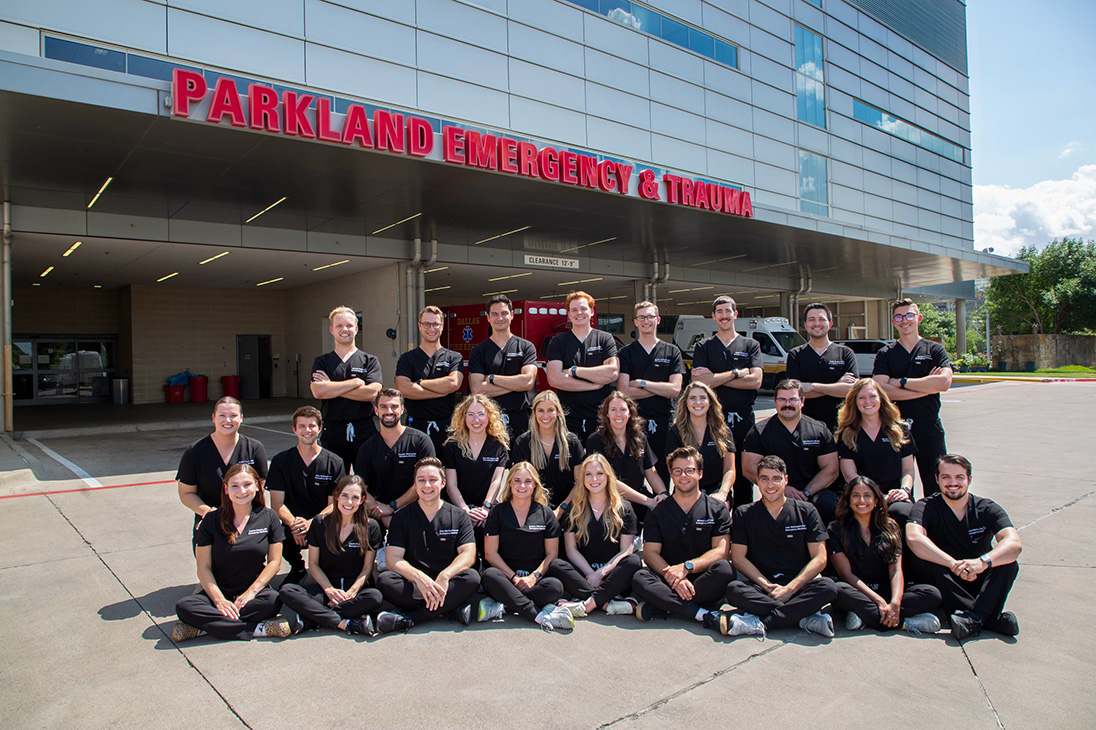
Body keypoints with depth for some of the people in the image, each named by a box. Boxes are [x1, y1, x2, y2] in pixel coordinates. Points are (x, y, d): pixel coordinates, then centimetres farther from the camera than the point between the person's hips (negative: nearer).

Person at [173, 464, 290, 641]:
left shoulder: (268, 517, 1)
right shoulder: (211, 520, 0)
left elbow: (274, 561, 0)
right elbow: (203, 567, -3)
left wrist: (251, 592, -13)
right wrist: (219, 600, -17)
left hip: (255, 590, 0)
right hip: (219, 591, 1)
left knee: (273, 601, -34)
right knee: (184, 607, -29)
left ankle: (203, 626, -22)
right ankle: (257, 629, -29)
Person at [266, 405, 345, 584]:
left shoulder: (334, 462, 2)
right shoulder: (280, 461, 4)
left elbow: (334, 505, -3)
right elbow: (277, 504, -3)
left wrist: (310, 523, -23)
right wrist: (293, 523, -24)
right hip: (293, 525, 1)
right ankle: (297, 567, 5)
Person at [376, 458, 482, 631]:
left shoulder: (459, 516, 7)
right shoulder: (402, 517, 6)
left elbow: (468, 555, -5)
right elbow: (393, 559, -6)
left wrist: (444, 576, -26)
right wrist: (419, 577, -27)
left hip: (448, 583, 0)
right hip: (413, 584, 0)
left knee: (472, 578, -30)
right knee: (384, 581, -28)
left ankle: (408, 618, -28)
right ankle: (452, 609, -25)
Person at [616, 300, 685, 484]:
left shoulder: (672, 351, 8)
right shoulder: (626, 353, 6)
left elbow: (675, 389, -4)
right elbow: (623, 391, -6)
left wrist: (641, 383, -8)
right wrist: (661, 388, -7)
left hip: (664, 424, 1)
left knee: (663, 476, 7)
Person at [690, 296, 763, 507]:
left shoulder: (751, 345, 10)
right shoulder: (703, 347, 9)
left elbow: (755, 380, -5)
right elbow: (699, 382, -6)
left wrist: (715, 377, -8)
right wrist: (736, 373, -9)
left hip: (743, 419, 1)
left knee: (744, 474, 5)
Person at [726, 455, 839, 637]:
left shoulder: (806, 511, 8)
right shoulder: (744, 514, 8)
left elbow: (819, 559, 2)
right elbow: (738, 558, 1)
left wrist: (789, 589, -11)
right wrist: (768, 586, -12)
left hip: (799, 586, 0)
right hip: (761, 586, 0)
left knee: (828, 587, -30)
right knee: (734, 590, -31)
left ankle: (761, 622, -30)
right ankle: (806, 617, -28)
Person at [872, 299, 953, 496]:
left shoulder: (935, 350, 6)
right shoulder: (884, 354, 6)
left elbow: (944, 382, -12)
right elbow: (881, 389, -10)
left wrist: (900, 382, -11)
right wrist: (926, 387, -11)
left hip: (929, 428, 0)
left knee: (936, 489, 4)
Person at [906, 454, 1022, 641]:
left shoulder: (987, 508, -3)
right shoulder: (926, 507, -8)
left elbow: (1014, 543, -22)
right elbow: (914, 538, -30)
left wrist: (982, 562, -41)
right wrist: (954, 564, -42)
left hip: (981, 583, 2)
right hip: (946, 585, -1)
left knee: (1008, 563, -24)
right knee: (927, 564, -31)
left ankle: (974, 618, -40)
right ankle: (990, 618, -36)